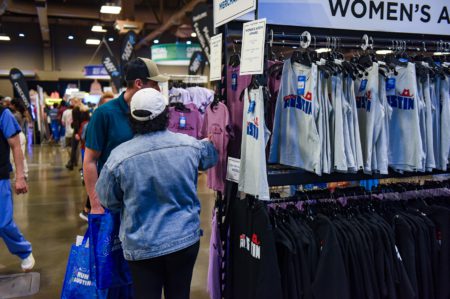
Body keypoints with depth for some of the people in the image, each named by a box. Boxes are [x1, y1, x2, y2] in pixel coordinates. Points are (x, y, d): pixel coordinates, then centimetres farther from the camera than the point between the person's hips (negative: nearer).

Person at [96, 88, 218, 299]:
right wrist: (208, 140, 35)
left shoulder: (119, 156, -15)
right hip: (186, 239, 2)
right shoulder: (190, 145, -9)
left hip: (142, 246, -2)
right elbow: (211, 155, 15)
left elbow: (108, 201, -1)